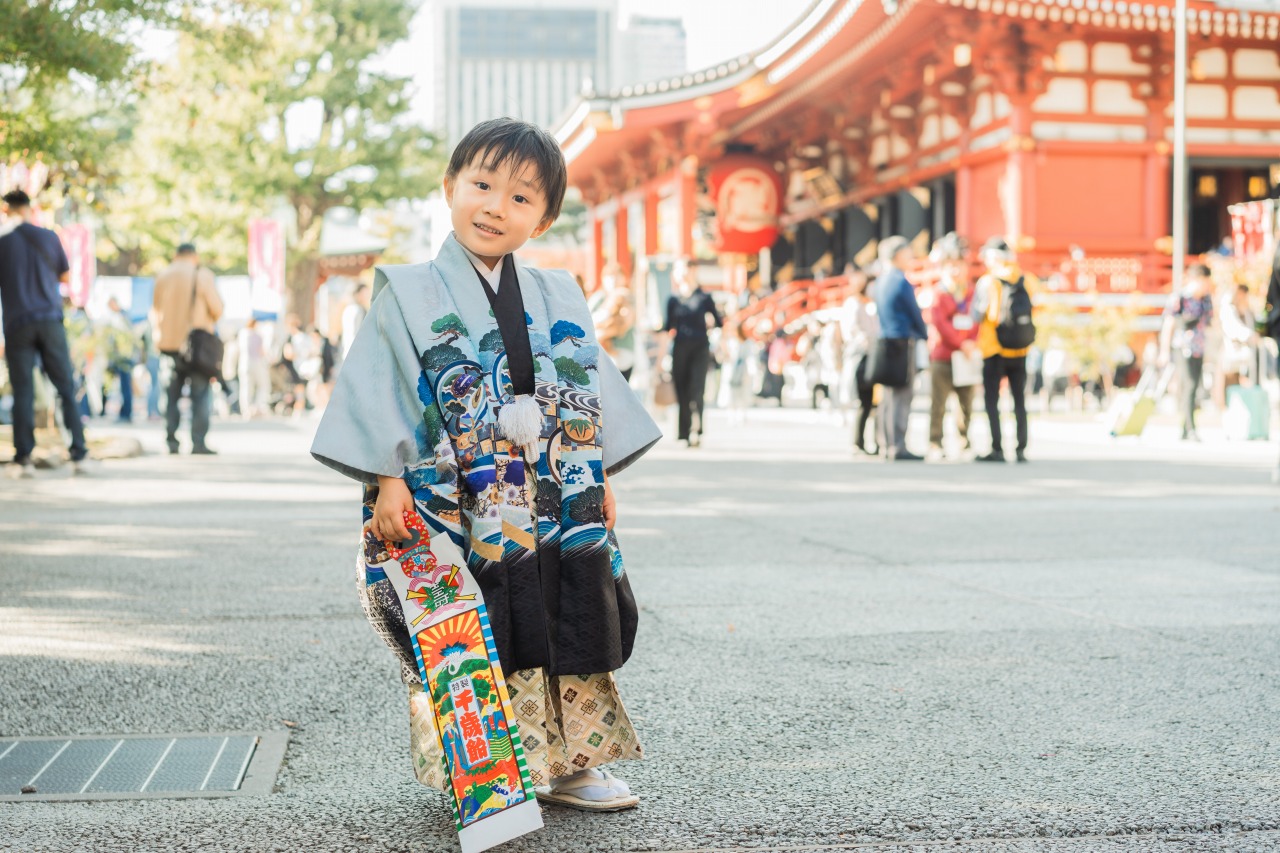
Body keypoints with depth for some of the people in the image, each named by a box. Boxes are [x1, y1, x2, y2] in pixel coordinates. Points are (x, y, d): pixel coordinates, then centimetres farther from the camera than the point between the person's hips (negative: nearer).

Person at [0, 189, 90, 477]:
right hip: (50, 321, 1)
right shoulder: (48, 237, 4)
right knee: (66, 388, 4)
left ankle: (23, 458, -2)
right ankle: (79, 454, 0)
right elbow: (66, 277, 15)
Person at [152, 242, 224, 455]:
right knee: (199, 394, -2)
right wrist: (209, 321, 12)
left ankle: (171, 440, 9)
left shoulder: (162, 276, 10)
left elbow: (156, 309, 15)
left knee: (172, 395, 12)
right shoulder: (202, 275, -5)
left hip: (169, 343, 5)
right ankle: (198, 442, -8)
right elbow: (217, 308, -7)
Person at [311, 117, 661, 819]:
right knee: (469, 644, -3)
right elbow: (377, 393, -4)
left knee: (564, 635, 8)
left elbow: (592, 390, 16)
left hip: (559, 507, 4)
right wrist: (387, 480, -12)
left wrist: (601, 478, 13)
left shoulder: (559, 300, 11)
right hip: (454, 512, -4)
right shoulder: (411, 296, -1)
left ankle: (567, 761, 21)